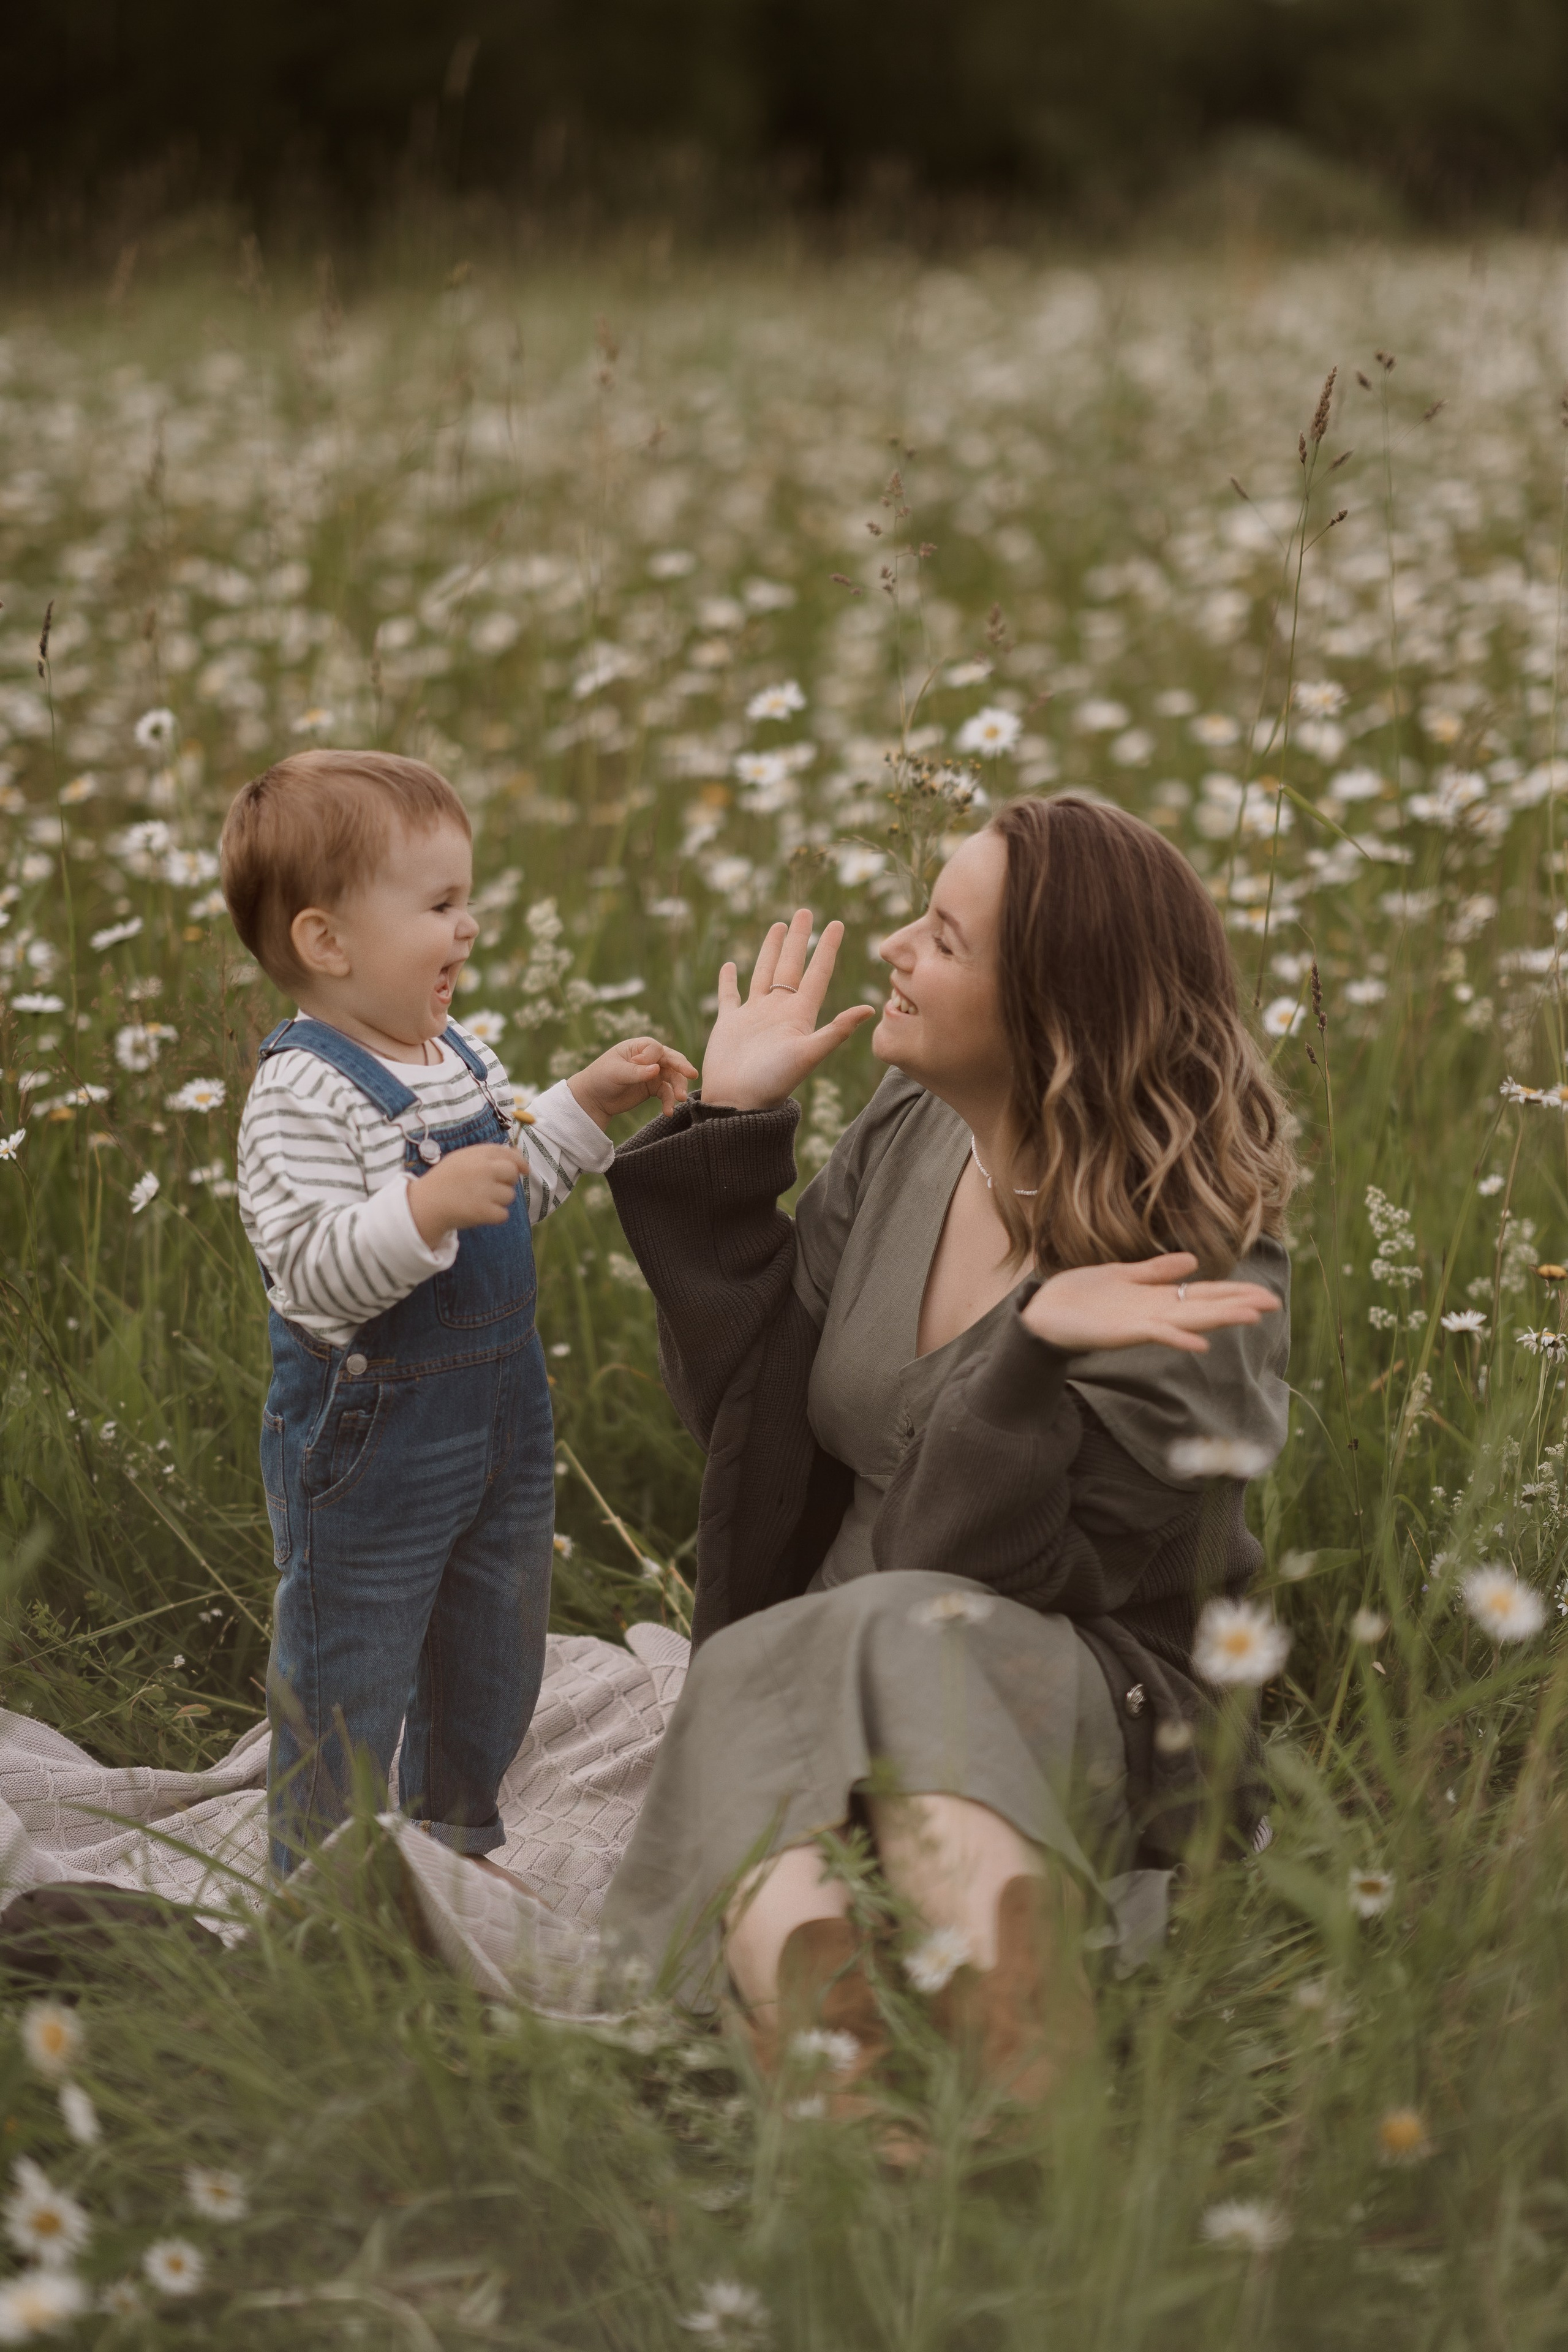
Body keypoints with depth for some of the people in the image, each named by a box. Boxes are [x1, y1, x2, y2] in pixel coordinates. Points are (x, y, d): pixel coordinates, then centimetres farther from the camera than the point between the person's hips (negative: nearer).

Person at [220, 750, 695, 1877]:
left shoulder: (460, 1055, 5)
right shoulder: (302, 1094, -22)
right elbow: (311, 1271, -29)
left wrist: (590, 1105, 11)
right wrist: (427, 1206, -41)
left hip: (503, 1404, 9)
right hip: (368, 1432, -9)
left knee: (492, 1656, 23)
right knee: (348, 1676, 4)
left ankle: (457, 1841, 43)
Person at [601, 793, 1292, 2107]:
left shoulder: (1199, 1294, -14)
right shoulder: (911, 1134, 5)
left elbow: (973, 1574, -17)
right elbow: (740, 1405, 8)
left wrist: (1030, 1353, -30)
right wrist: (729, 1124, 5)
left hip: (1083, 1721, -4)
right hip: (801, 1664, 5)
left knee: (901, 1645, -36)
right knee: (750, 1674, -30)